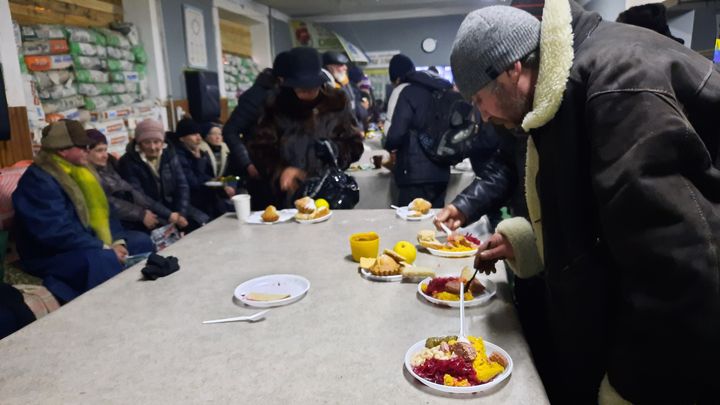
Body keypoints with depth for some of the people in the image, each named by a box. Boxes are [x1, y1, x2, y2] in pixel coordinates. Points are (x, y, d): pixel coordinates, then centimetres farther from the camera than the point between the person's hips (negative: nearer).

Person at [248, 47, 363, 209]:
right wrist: (280, 170, -19)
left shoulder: (336, 102, 3)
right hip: (288, 198, 0)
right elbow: (260, 148, -1)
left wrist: (336, 150, -16)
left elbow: (355, 145, 5)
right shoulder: (278, 106, 2)